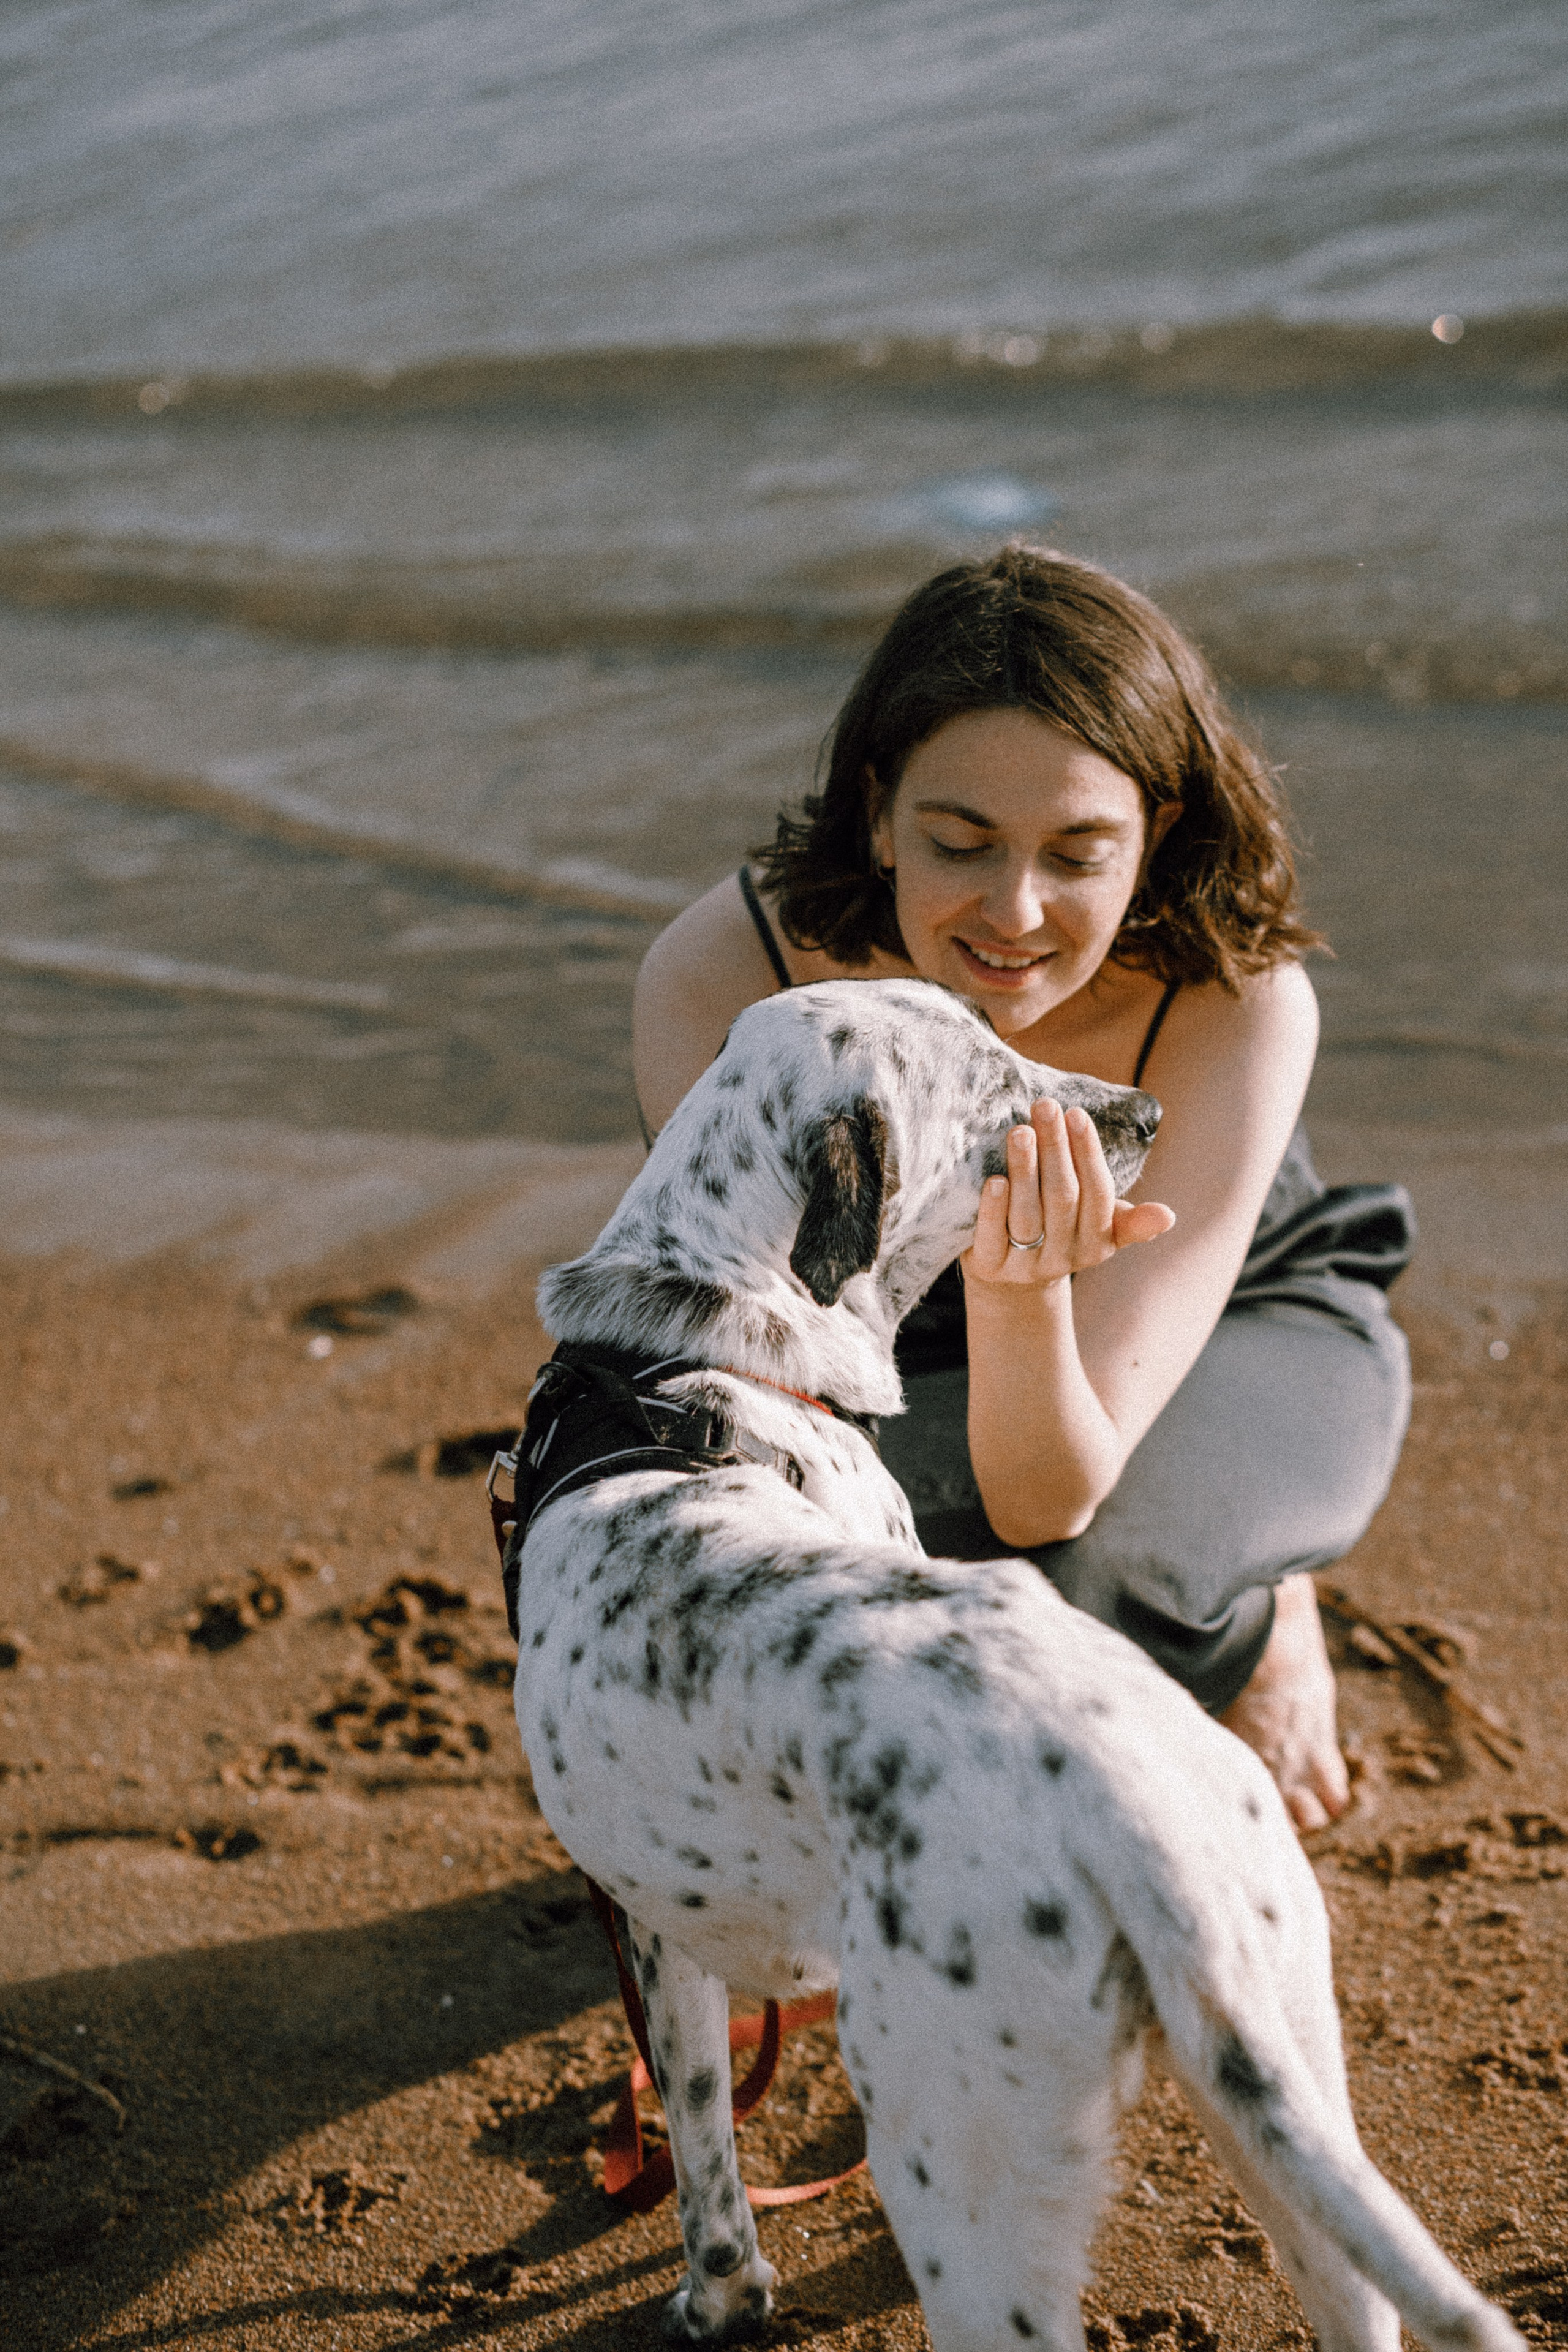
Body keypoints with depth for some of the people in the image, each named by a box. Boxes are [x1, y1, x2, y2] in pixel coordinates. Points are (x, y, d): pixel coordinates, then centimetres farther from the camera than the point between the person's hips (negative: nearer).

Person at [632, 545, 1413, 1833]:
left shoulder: (1241, 1003, -35)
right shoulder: (717, 978, -31)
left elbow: (1048, 1498, -37)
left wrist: (1021, 1293, -58)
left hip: (1248, 1343, -3)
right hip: (919, 1366, 3)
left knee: (1045, 1565, -35)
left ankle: (1251, 1638, 2)